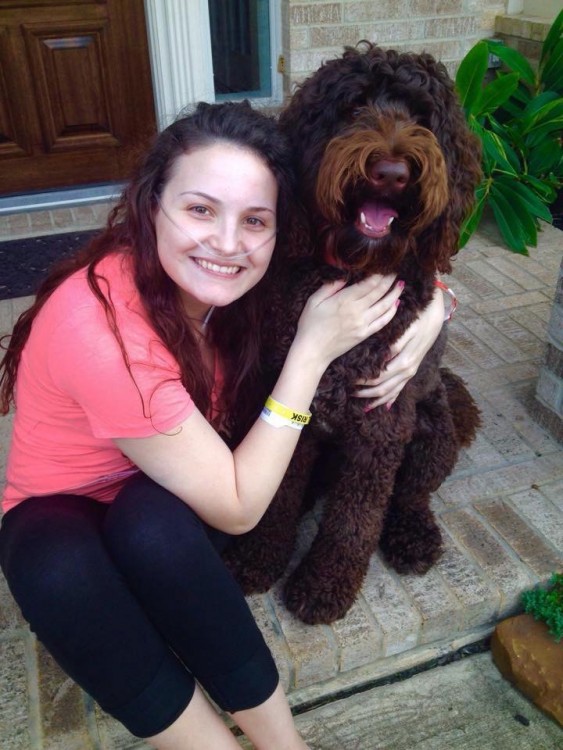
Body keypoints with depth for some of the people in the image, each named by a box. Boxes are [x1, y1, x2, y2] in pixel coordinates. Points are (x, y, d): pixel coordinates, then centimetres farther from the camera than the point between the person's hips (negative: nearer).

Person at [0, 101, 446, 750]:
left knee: (153, 522, -31)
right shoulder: (100, 325, -34)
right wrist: (313, 348, -30)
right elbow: (237, 508, -28)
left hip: (166, 509, 3)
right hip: (60, 517, -3)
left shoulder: (219, 278, -16)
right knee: (57, 569, -36)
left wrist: (420, 335, -25)